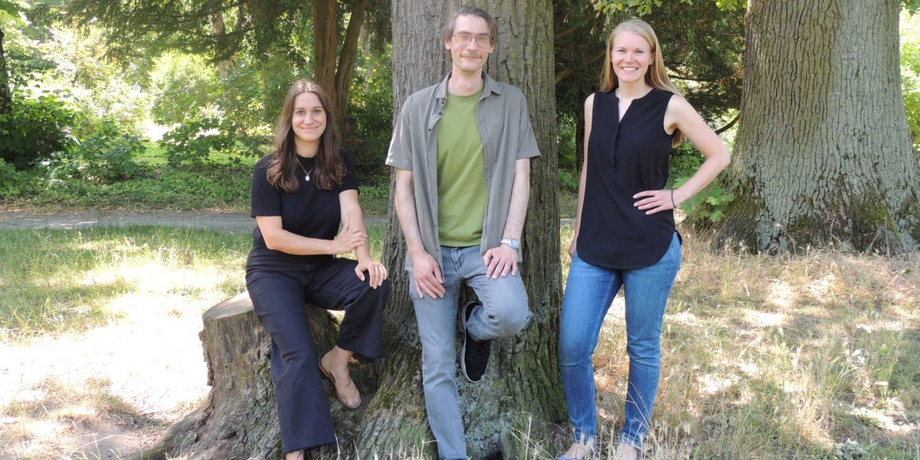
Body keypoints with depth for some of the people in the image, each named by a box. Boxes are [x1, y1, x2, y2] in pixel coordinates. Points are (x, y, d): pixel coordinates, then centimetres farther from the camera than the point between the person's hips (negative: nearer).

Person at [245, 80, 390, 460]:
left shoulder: (339, 163, 0)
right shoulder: (269, 171, -11)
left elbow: (351, 211, -15)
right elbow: (273, 236, -16)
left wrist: (364, 259, -34)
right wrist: (334, 245, -21)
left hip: (320, 270, 4)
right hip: (274, 272, -4)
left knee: (374, 285, -26)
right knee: (297, 353, -25)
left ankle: (338, 361, -4)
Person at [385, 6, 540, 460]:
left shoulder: (511, 103, 4)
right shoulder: (419, 107, 4)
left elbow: (520, 176, 1)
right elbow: (404, 186, 3)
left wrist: (509, 241, -10)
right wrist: (418, 252, -6)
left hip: (486, 246, 0)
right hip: (433, 250, 1)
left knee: (511, 314, -29)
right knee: (438, 367, 2)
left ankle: (475, 327, 7)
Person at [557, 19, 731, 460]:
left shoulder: (669, 105, -4)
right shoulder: (595, 104, 8)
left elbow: (719, 155, 3)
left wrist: (677, 196, -5)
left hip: (650, 247, -3)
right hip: (595, 246, 3)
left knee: (643, 347, 8)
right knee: (572, 348, -2)